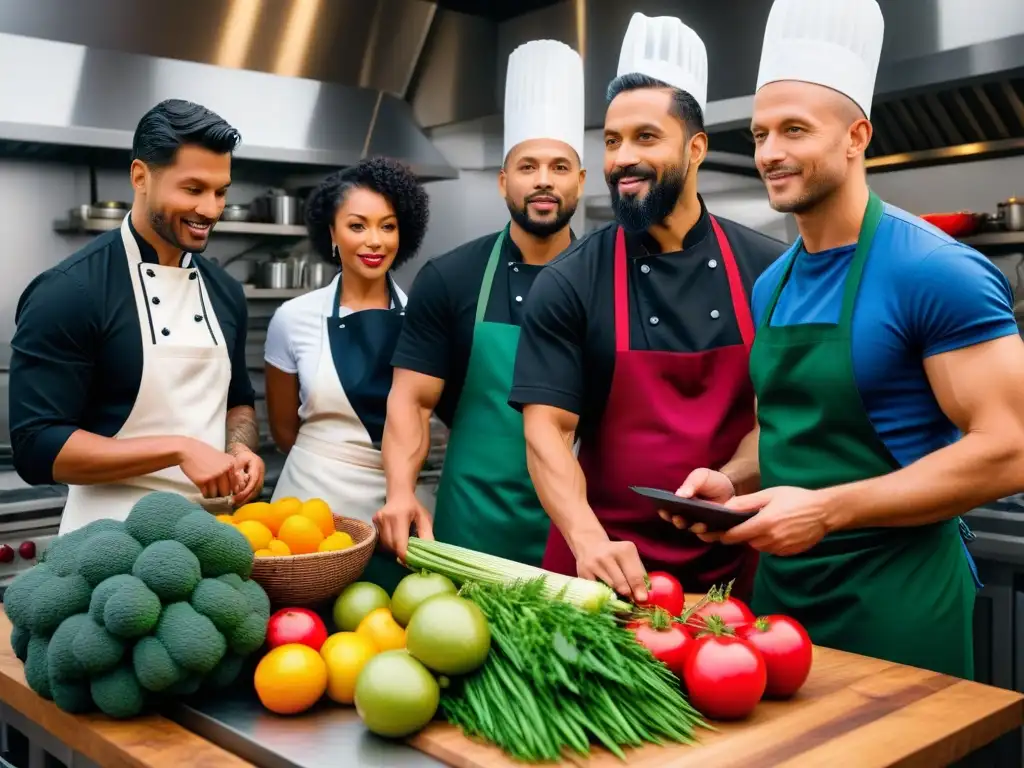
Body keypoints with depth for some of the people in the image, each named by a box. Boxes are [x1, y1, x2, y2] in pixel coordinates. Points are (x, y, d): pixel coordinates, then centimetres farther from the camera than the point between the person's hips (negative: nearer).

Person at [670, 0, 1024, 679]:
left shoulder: (934, 271, -16)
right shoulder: (770, 287, 7)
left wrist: (826, 508, -22)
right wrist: (735, 489, -1)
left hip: (896, 596, -7)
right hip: (781, 583, 7)